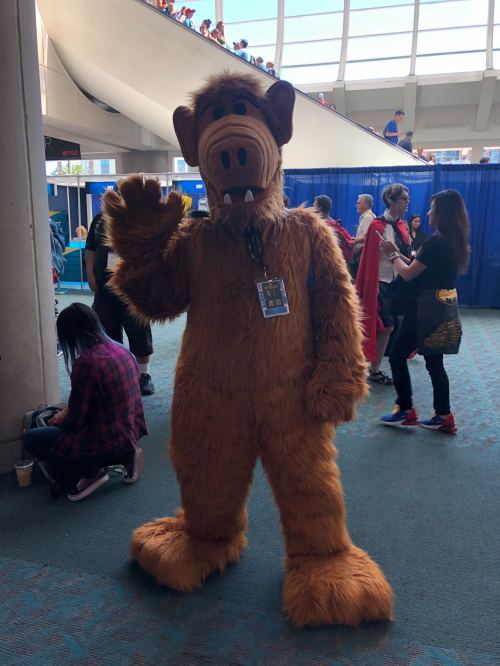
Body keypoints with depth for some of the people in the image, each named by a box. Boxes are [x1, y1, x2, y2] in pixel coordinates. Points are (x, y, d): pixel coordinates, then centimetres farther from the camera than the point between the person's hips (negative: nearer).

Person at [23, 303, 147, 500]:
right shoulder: (120, 350, 1)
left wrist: (57, 420, 8)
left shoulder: (86, 363, -23)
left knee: (31, 439, 2)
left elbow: (76, 419, -14)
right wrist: (67, 412, 20)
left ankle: (91, 472, 3)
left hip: (109, 441, -8)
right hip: (129, 432, 8)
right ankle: (124, 456, 12)